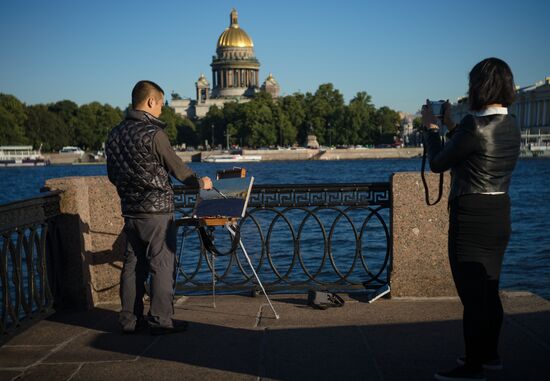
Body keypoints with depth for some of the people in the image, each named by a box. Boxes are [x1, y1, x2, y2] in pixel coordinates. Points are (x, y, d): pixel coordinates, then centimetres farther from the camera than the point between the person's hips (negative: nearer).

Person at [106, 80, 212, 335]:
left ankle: (130, 319, 18)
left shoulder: (115, 134, 8)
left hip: (129, 210, 7)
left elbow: (112, 175, 15)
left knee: (133, 264, 12)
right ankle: (161, 320, 5)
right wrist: (200, 183, 9)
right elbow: (176, 168, -8)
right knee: (162, 265, 1)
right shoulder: (153, 134, -15)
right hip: (157, 210, -7)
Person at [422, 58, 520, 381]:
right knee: (489, 291, 20)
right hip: (500, 213, 9)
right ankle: (490, 354, 33)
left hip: (471, 217, -9)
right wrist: (451, 125, 22)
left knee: (472, 294, 1)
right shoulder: (512, 126, 7)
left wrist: (431, 127, 6)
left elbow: (438, 163, -8)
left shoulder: (474, 126, -19)